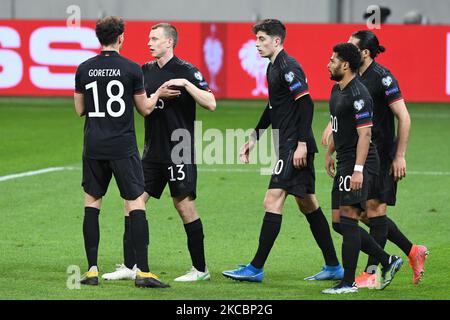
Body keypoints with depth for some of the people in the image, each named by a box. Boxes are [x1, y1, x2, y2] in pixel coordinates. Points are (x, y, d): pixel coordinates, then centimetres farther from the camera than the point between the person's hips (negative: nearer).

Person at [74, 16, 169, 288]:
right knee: (136, 204, -2)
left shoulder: (84, 69, 3)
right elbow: (145, 109, 3)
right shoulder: (131, 69, -6)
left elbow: (79, 109, 11)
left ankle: (92, 270, 7)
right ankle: (143, 271, -8)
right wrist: (158, 94, 22)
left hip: (94, 147, 3)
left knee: (92, 202, 11)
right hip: (123, 147, -3)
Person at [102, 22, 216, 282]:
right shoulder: (147, 70, 10)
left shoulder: (185, 70, -8)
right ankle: (130, 266, 6)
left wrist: (186, 84, -23)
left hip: (180, 152, -6)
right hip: (153, 151, 7)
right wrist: (158, 95, -4)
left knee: (185, 207, -3)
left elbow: (211, 103, -14)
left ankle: (200, 269, 8)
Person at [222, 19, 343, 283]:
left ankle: (256, 269, -8)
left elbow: (306, 103, -20)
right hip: (288, 146, 10)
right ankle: (334, 267, 17)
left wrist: (302, 143, -24)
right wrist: (254, 138, 28)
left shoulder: (288, 67, -14)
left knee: (273, 201, -10)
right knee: (308, 205, 12)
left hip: (295, 147, -10)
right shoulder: (273, 67, 16)